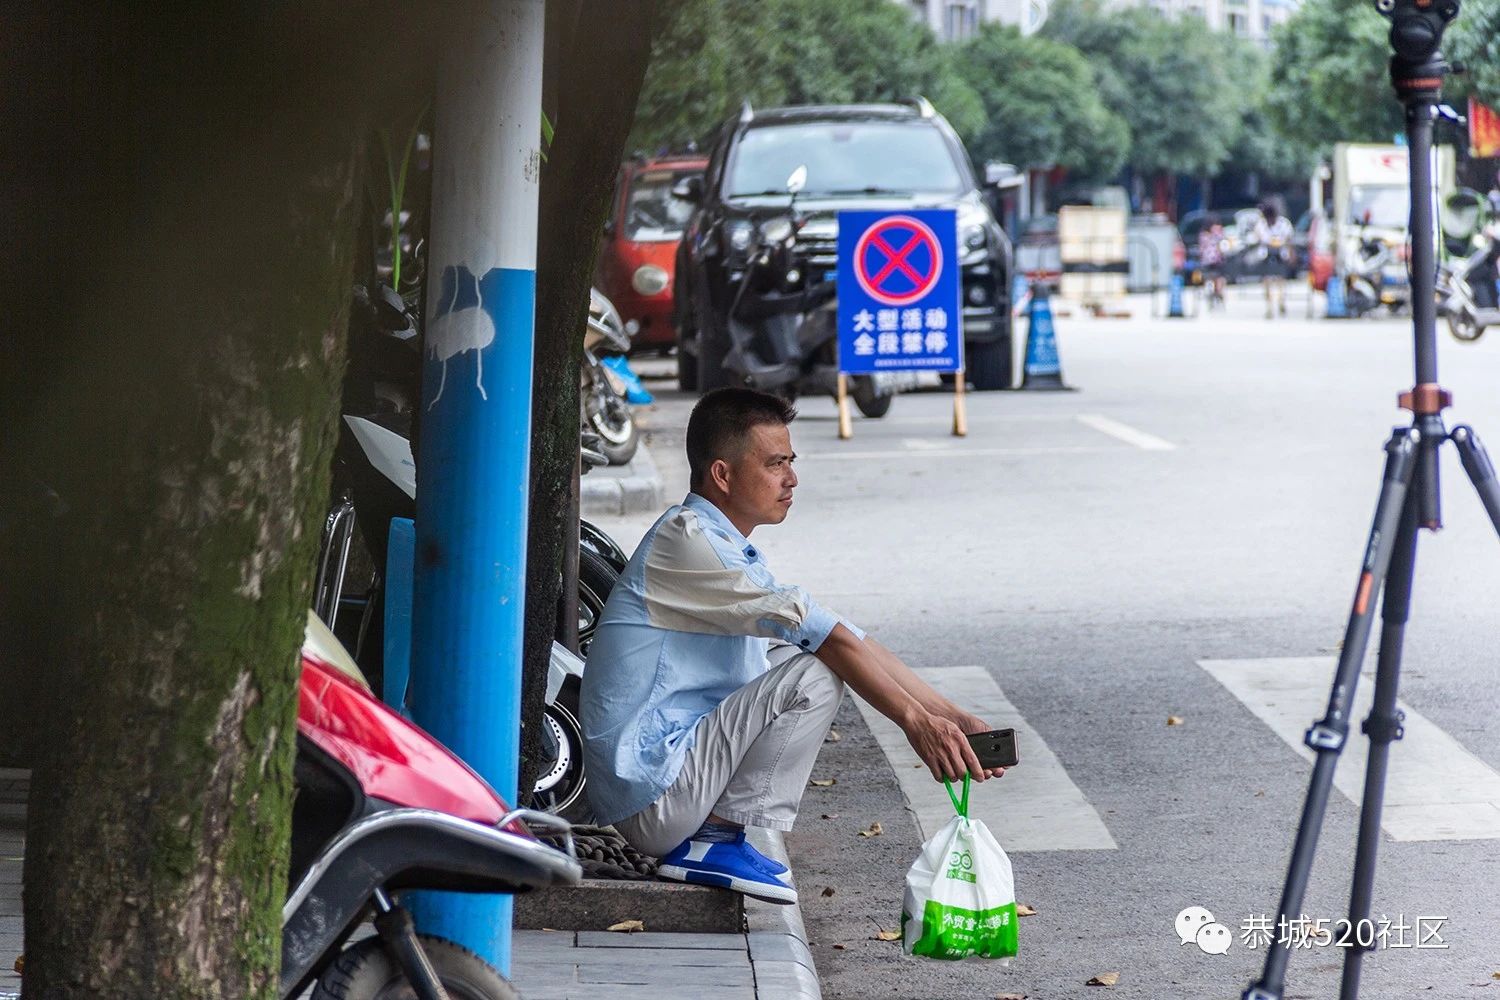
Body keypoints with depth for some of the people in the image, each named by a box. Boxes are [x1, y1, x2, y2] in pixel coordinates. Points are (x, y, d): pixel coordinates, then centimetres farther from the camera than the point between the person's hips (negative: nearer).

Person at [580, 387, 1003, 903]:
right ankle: (717, 839, -11)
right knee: (817, 672, -16)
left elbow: (853, 640, 13)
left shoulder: (732, 552, 16)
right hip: (652, 797, -10)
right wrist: (913, 719, -22)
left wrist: (954, 718, 6)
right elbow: (815, 629, -20)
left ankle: (716, 830, 9)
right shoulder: (687, 539, -15)